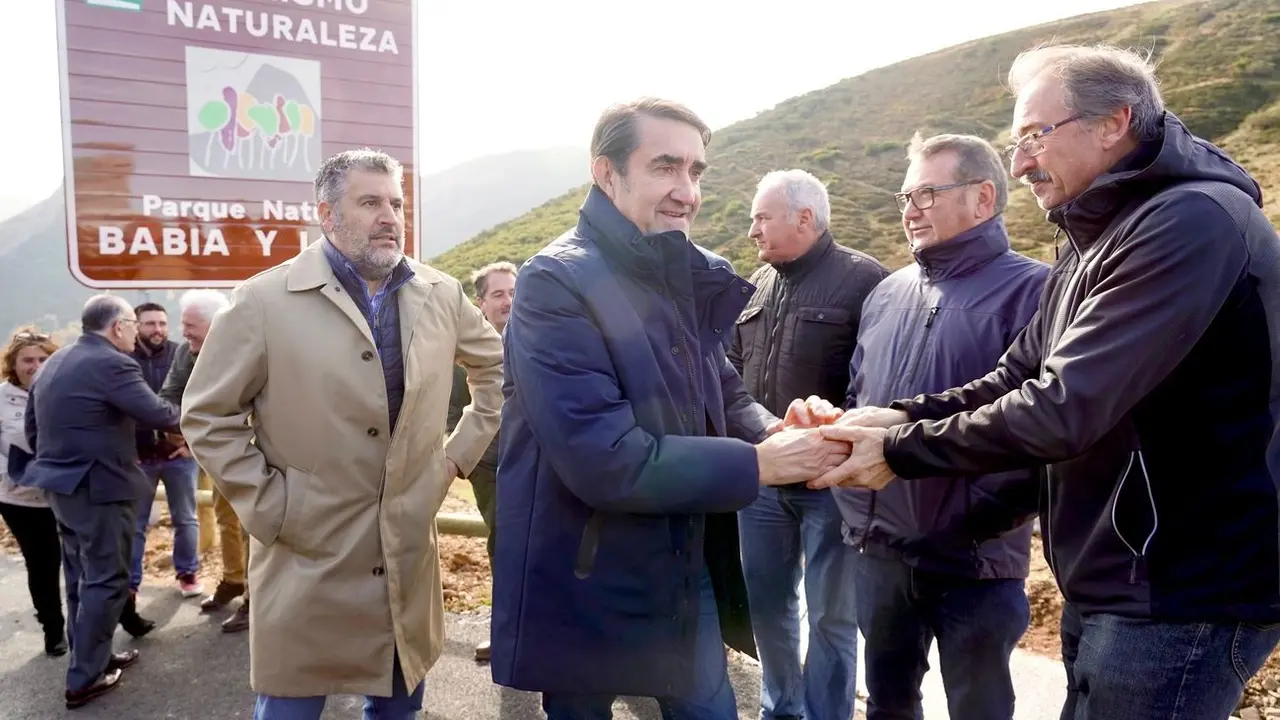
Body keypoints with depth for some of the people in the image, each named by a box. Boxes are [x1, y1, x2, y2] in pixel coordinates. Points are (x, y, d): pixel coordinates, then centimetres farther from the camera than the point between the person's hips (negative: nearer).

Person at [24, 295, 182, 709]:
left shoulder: (54, 362, 11)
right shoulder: (112, 364, -19)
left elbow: (31, 426, 17)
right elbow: (156, 414, -21)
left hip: (60, 485, 10)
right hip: (99, 488, -10)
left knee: (80, 577, 19)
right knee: (105, 581, 0)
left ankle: (91, 656, 31)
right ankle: (84, 679, 7)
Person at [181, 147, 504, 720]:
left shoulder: (440, 295, 2)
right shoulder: (264, 300, -9)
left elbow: (496, 366, 17)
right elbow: (206, 415, -3)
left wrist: (461, 453, 9)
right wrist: (265, 507, -8)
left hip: (408, 552, 4)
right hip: (307, 556, -3)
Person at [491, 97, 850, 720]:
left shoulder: (688, 281, 5)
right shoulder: (556, 283, -19)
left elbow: (724, 397, 7)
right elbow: (603, 460, -27)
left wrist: (777, 430, -17)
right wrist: (760, 463, -22)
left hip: (686, 574, 7)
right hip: (585, 590, -6)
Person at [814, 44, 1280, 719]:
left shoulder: (1193, 222, -21)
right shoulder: (1095, 240, 12)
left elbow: (1065, 409, -28)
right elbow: (1017, 377, 8)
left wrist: (899, 450, -18)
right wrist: (901, 416, -8)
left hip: (1182, 596, -9)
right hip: (1105, 585, 9)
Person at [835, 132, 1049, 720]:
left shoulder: (1032, 290, -12)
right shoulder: (887, 294, 9)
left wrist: (970, 515, -23)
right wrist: (856, 497, 2)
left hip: (976, 554, -5)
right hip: (879, 548, 5)